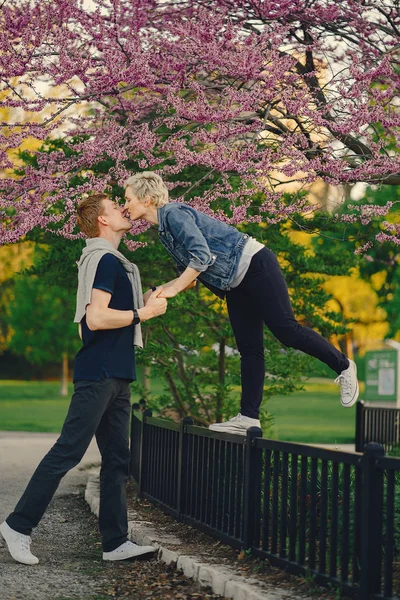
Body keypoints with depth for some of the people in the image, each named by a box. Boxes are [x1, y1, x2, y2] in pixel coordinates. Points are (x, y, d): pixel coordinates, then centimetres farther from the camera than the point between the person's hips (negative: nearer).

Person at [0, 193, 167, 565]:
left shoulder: (111, 261, 19)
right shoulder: (105, 260, -11)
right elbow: (96, 318, -20)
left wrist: (148, 300, 11)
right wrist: (145, 313, -12)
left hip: (115, 375, 10)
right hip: (99, 374, -10)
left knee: (116, 460, 8)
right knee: (68, 451, -8)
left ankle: (115, 542, 10)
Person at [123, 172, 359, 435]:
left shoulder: (173, 213, -16)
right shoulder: (164, 229, 13)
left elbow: (202, 256, -26)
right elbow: (190, 274, 17)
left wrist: (172, 289, -20)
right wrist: (158, 291, 9)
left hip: (256, 265, -10)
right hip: (236, 285, 10)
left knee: (285, 329, -11)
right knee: (249, 349, 5)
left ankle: (343, 366, 7)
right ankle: (249, 417, 4)